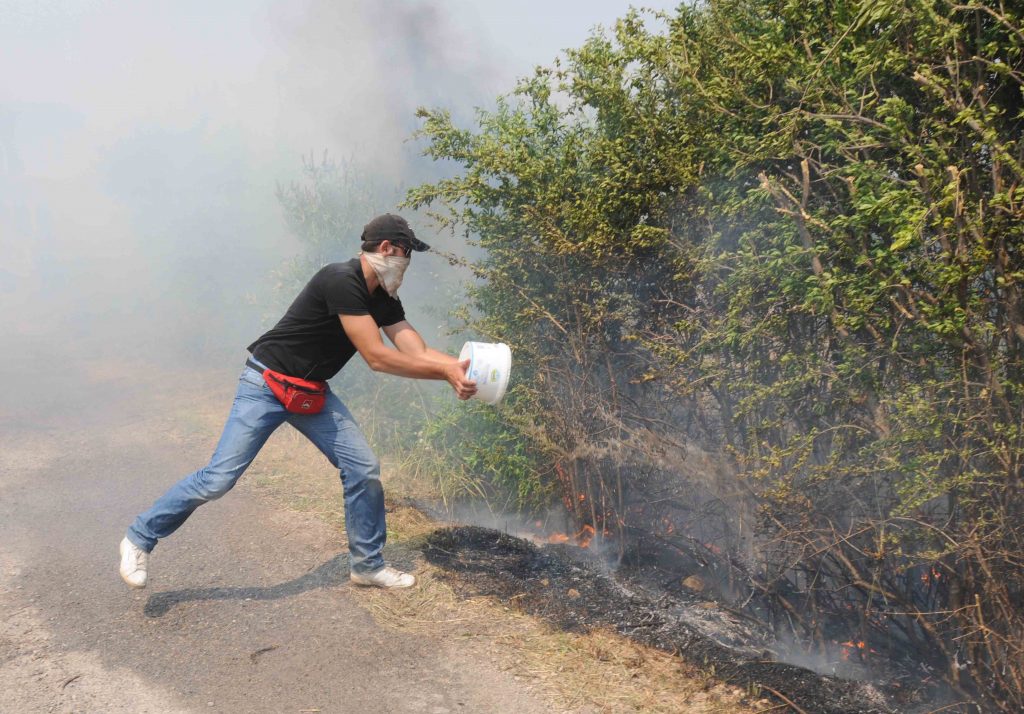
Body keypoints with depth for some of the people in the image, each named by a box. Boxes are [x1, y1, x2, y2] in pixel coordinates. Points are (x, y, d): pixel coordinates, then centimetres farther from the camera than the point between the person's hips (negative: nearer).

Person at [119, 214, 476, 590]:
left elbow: (419, 354, -3)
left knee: (364, 469, -1)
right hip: (266, 385, -8)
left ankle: (367, 564, 16)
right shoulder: (341, 280, -26)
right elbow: (376, 357, -27)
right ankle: (140, 537, 14)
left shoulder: (384, 299, 2)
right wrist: (446, 369, -22)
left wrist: (458, 367, -20)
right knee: (219, 478, -8)